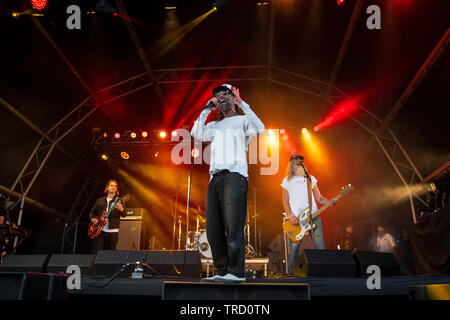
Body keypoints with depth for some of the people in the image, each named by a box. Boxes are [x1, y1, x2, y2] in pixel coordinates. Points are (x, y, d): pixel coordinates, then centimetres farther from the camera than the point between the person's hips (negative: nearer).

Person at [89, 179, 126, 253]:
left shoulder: (119, 201, 4)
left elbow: (124, 214, -9)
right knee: (96, 252, -4)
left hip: (113, 231, -2)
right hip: (100, 230, 2)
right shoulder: (100, 200, 13)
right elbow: (92, 212, 20)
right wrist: (92, 219, -2)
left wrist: (121, 209, -32)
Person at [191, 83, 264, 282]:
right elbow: (197, 134, 11)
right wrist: (207, 109, 15)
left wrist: (242, 104, -3)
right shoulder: (214, 126, 28)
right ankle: (222, 271, 8)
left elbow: (259, 129, -8)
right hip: (214, 178, 6)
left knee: (233, 226, -14)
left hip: (234, 176, -6)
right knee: (213, 229, 2)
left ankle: (236, 272, -11)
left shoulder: (242, 120, 13)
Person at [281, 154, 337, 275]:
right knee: (294, 247, -4)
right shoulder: (287, 181, 10)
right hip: (295, 219, -2)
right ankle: (291, 273, 7)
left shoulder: (311, 178, 18)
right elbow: (285, 202, 7)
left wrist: (329, 202, -4)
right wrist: (291, 216, -7)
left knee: (320, 246, -4)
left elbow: (318, 197, 15)